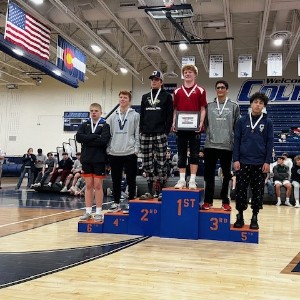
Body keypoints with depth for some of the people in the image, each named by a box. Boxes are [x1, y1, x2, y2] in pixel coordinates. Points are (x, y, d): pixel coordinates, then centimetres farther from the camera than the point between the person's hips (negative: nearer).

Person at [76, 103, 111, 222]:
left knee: (98, 185, 1)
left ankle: (99, 212, 9)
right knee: (88, 185, 7)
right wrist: (95, 137, -13)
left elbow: (104, 140, -17)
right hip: (86, 158, 3)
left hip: (99, 159, -3)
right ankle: (88, 211, 13)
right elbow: (78, 137, -7)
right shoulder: (84, 125, 11)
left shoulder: (105, 126, 0)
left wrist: (87, 140, -11)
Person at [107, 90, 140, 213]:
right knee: (116, 180, 10)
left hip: (130, 153, -3)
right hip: (114, 153, 3)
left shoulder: (135, 115, 2)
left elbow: (137, 134, -1)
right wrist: (108, 149, 4)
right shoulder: (113, 116, 12)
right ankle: (116, 203, 21)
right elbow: (108, 133, 11)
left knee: (131, 179, 3)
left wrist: (136, 149, -8)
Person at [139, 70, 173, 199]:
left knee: (161, 162, -3)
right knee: (147, 163, 5)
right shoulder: (145, 97, 18)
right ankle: (150, 191, 12)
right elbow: (142, 115, 18)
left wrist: (166, 132, -8)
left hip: (160, 134, -4)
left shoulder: (167, 96, 5)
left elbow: (169, 115, -1)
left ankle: (162, 191, 3)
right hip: (146, 134, 5)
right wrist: (141, 131, 8)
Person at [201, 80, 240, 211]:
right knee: (209, 174, 5)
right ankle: (208, 201, 15)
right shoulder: (209, 106, 8)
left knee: (226, 175, 7)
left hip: (227, 146, -1)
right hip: (210, 145, 1)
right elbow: (204, 124, 10)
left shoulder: (234, 106, 5)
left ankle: (225, 201, 17)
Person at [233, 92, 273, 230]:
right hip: (243, 162, 0)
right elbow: (236, 141, 3)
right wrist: (236, 159, -4)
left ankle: (254, 218, 18)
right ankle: (240, 216, 17)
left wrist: (268, 162, -5)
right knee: (241, 190, 4)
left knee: (257, 191, 6)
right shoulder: (242, 121, 4)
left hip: (260, 164, 0)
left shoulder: (268, 122, 3)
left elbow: (270, 143, 2)